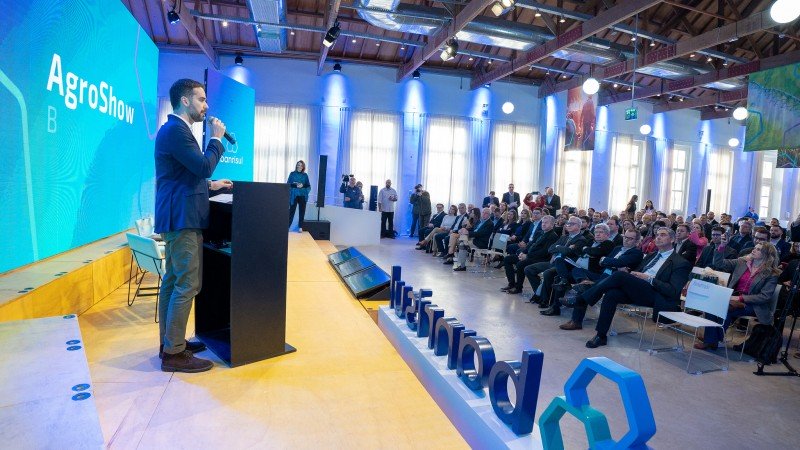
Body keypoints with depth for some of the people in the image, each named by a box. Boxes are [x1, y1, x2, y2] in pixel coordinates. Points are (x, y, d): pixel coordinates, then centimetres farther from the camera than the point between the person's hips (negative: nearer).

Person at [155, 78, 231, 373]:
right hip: (182, 219, -11)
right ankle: (173, 354, -1)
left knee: (173, 280, 14)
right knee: (188, 285, -8)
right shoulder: (175, 129, -13)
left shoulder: (176, 129, 20)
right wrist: (216, 138, -6)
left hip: (177, 218, 11)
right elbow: (204, 166, -20)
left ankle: (170, 342, 23)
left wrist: (211, 185, 17)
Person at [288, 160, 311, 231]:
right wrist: (295, 185, -16)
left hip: (302, 196, 2)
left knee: (302, 211, 1)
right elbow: (288, 184, 1)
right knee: (291, 210, -2)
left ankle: (300, 227, 7)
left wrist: (303, 185, -14)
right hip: (294, 195, -1)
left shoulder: (305, 175, 8)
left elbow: (308, 185, 6)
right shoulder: (292, 174, 5)